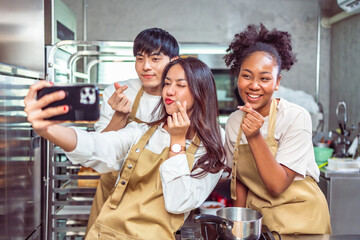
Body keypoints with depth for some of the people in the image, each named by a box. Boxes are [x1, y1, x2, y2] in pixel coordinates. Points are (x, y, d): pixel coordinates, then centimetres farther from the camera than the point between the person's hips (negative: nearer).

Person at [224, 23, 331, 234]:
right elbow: (239, 180, 7)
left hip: (300, 216, -4)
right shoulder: (234, 122, -3)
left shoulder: (296, 117, -18)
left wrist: (255, 137, -30)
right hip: (255, 217, 4)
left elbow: (277, 185, -22)